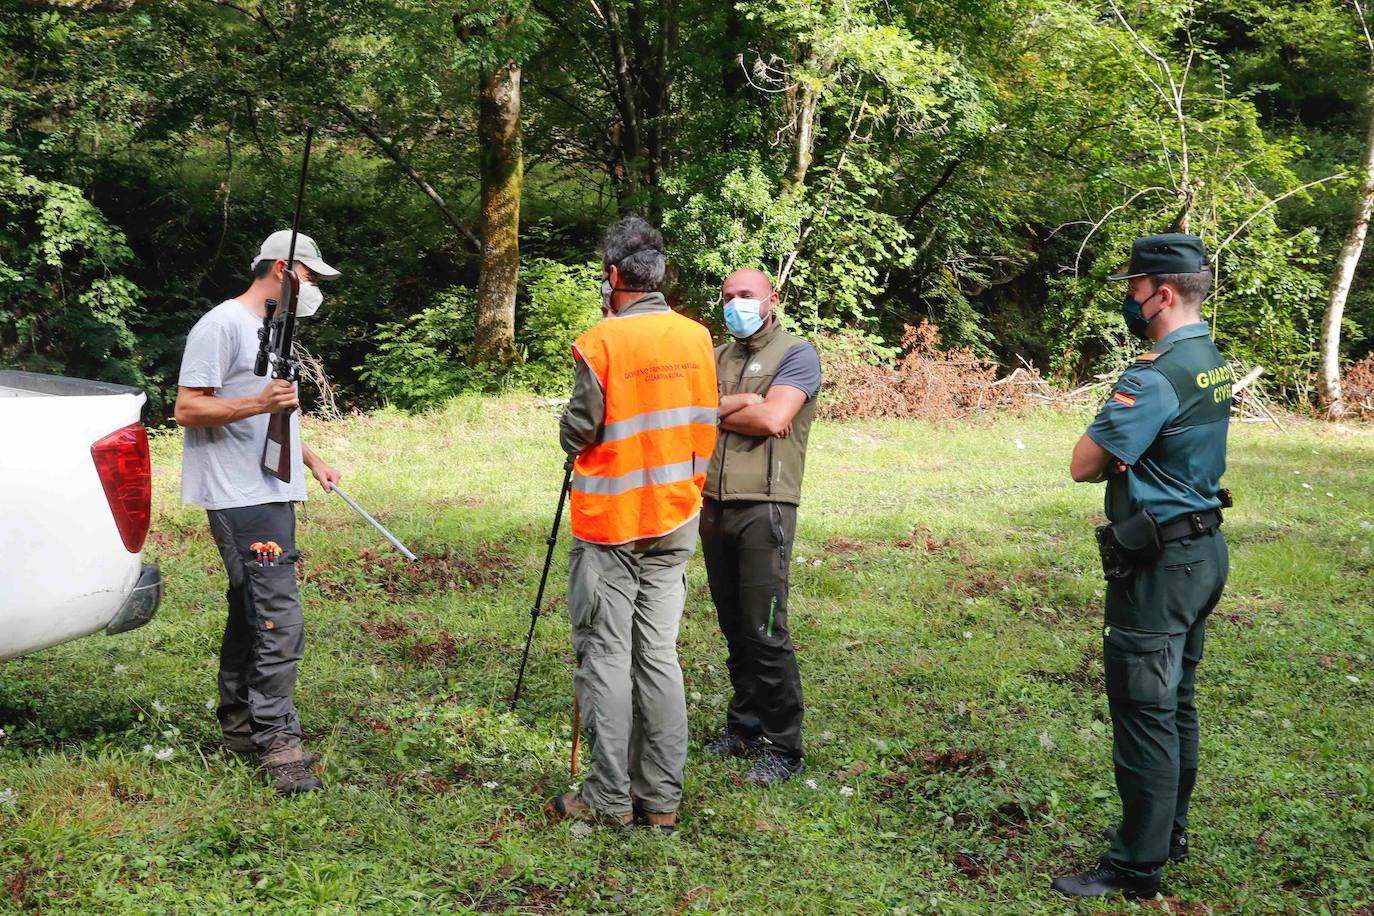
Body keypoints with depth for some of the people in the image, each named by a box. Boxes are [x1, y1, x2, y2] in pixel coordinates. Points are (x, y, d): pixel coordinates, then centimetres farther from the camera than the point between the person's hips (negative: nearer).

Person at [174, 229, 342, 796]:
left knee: (251, 612, 15)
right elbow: (187, 409, -16)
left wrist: (310, 459, 24)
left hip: (272, 494, 10)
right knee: (279, 621, -14)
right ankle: (278, 744, -10)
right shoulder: (222, 325, -10)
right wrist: (257, 403, -26)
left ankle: (239, 729, 24)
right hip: (241, 498, -10)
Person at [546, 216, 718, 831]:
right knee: (659, 653, 10)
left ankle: (608, 797, 7)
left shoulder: (602, 343, -14)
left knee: (605, 655, 3)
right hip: (675, 517, 5)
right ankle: (661, 798, 13)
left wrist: (572, 426, 11)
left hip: (609, 521, -5)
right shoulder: (697, 338, 3)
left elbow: (576, 434, -10)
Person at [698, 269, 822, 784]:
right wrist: (741, 404, -12)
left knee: (765, 632, -8)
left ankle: (783, 747, 0)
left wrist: (715, 409, -2)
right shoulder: (717, 358, 18)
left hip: (764, 509, -6)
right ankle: (744, 726, 24)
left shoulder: (796, 355, -2)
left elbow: (771, 418, -16)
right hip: (714, 505, 6)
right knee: (733, 627, 12)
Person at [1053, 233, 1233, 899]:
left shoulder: (1155, 376, -22)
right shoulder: (1213, 362, 9)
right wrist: (1125, 454, 1)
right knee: (1175, 703, 19)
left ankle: (1136, 868, 4)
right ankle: (1167, 832, 32)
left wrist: (1112, 453, -2)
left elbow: (1085, 464, -20)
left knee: (1145, 713, -3)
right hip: (1203, 550, 10)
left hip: (1159, 564, -10)